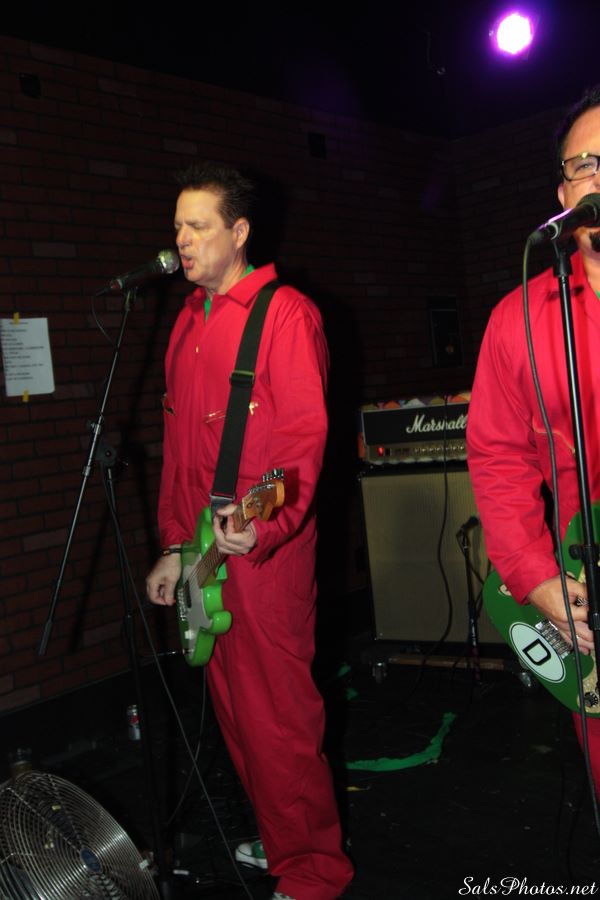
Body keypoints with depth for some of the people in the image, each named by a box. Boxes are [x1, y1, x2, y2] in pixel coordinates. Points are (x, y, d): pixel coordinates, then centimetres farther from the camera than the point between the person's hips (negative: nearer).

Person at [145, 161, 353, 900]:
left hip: (266, 550, -8)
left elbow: (307, 435, -17)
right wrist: (175, 546, 15)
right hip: (203, 547, 8)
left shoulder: (285, 313, -8)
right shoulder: (189, 322, 16)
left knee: (278, 716, -2)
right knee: (233, 710, 17)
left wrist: (264, 524, -31)